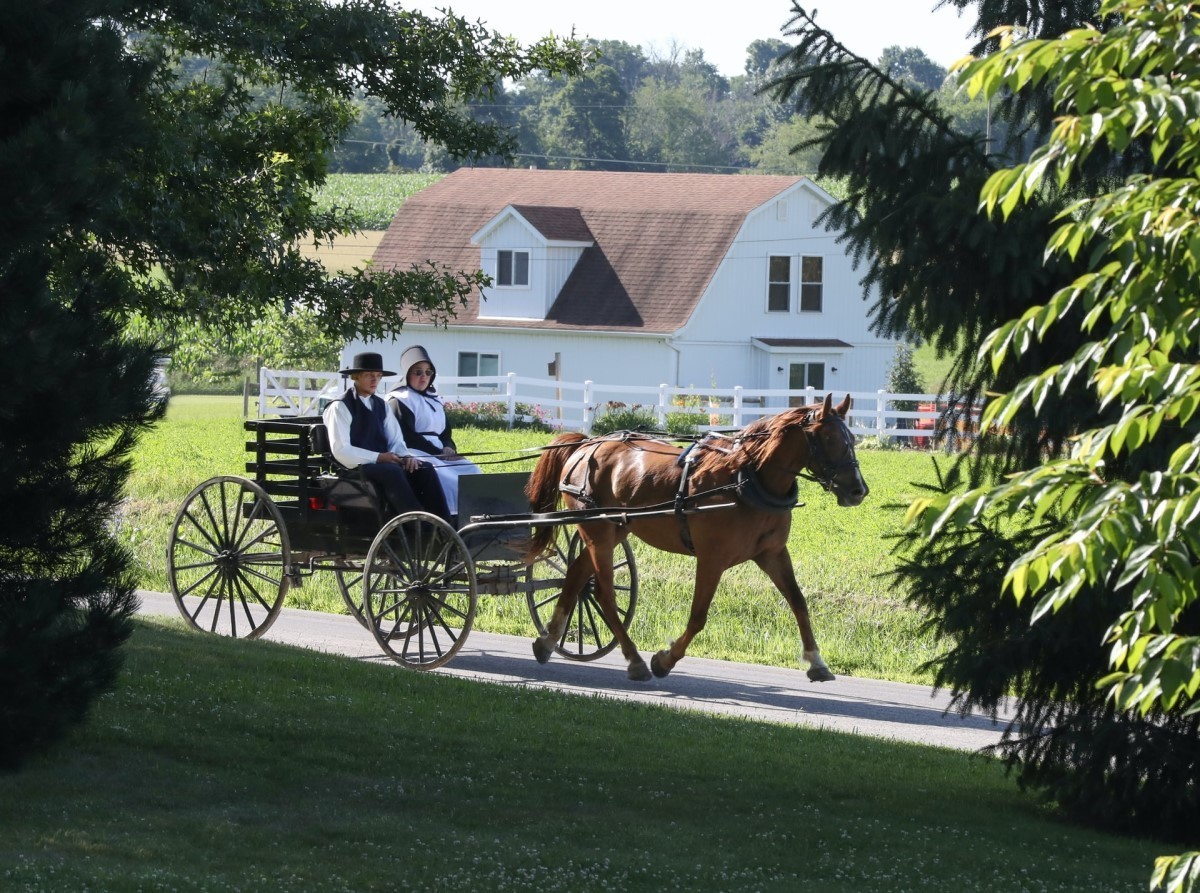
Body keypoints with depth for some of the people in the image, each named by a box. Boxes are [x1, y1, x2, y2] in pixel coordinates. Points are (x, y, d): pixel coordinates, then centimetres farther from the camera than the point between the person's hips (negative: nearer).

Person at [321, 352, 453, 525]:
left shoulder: (381, 405, 18)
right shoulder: (340, 407, -3)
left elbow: (395, 441, 15)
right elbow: (340, 450, -13)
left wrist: (407, 456, -8)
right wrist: (377, 458, -20)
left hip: (382, 463, 7)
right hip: (357, 468, -7)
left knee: (425, 469, -18)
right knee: (392, 471, -35)